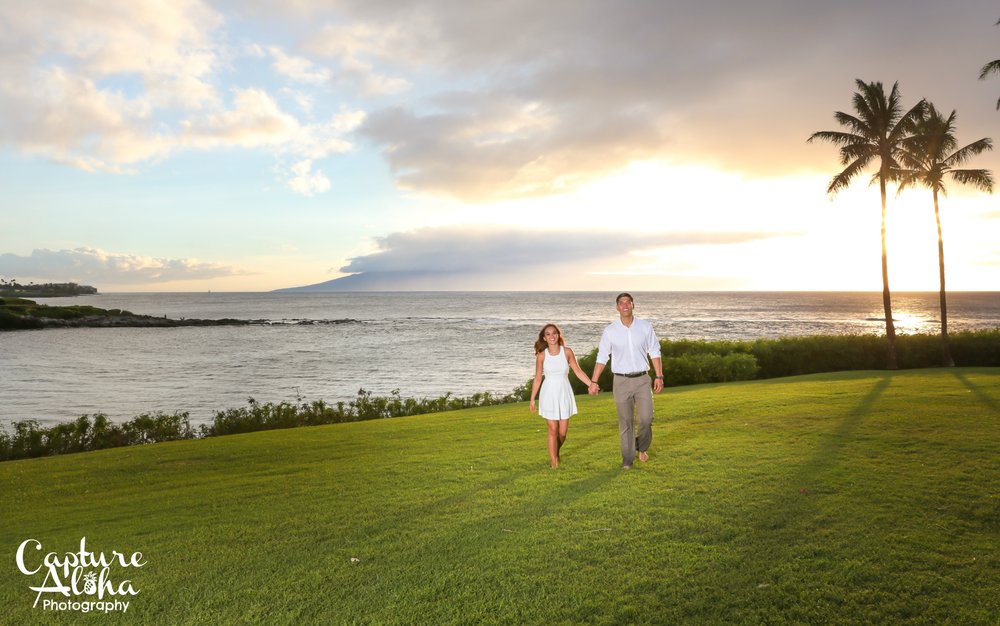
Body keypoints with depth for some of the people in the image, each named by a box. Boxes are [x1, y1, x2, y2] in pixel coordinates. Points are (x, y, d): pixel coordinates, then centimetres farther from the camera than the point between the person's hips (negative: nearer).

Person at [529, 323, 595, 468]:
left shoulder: (567, 352, -3)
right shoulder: (541, 355, -3)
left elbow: (578, 371, 1)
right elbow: (537, 378, 3)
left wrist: (591, 384, -10)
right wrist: (532, 399, 4)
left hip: (564, 393, 1)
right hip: (549, 394, -1)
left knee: (563, 432, 5)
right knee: (553, 430, -1)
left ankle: (556, 453, 35)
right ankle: (553, 461, 13)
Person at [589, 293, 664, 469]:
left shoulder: (645, 327, 0)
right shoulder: (610, 331, -3)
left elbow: (655, 353, 4)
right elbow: (602, 358, 0)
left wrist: (659, 376, -2)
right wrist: (593, 382, -6)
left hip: (642, 379, 1)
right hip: (621, 381, -1)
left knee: (646, 418, -3)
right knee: (625, 422, 5)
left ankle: (642, 447, 27)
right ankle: (627, 459, 17)